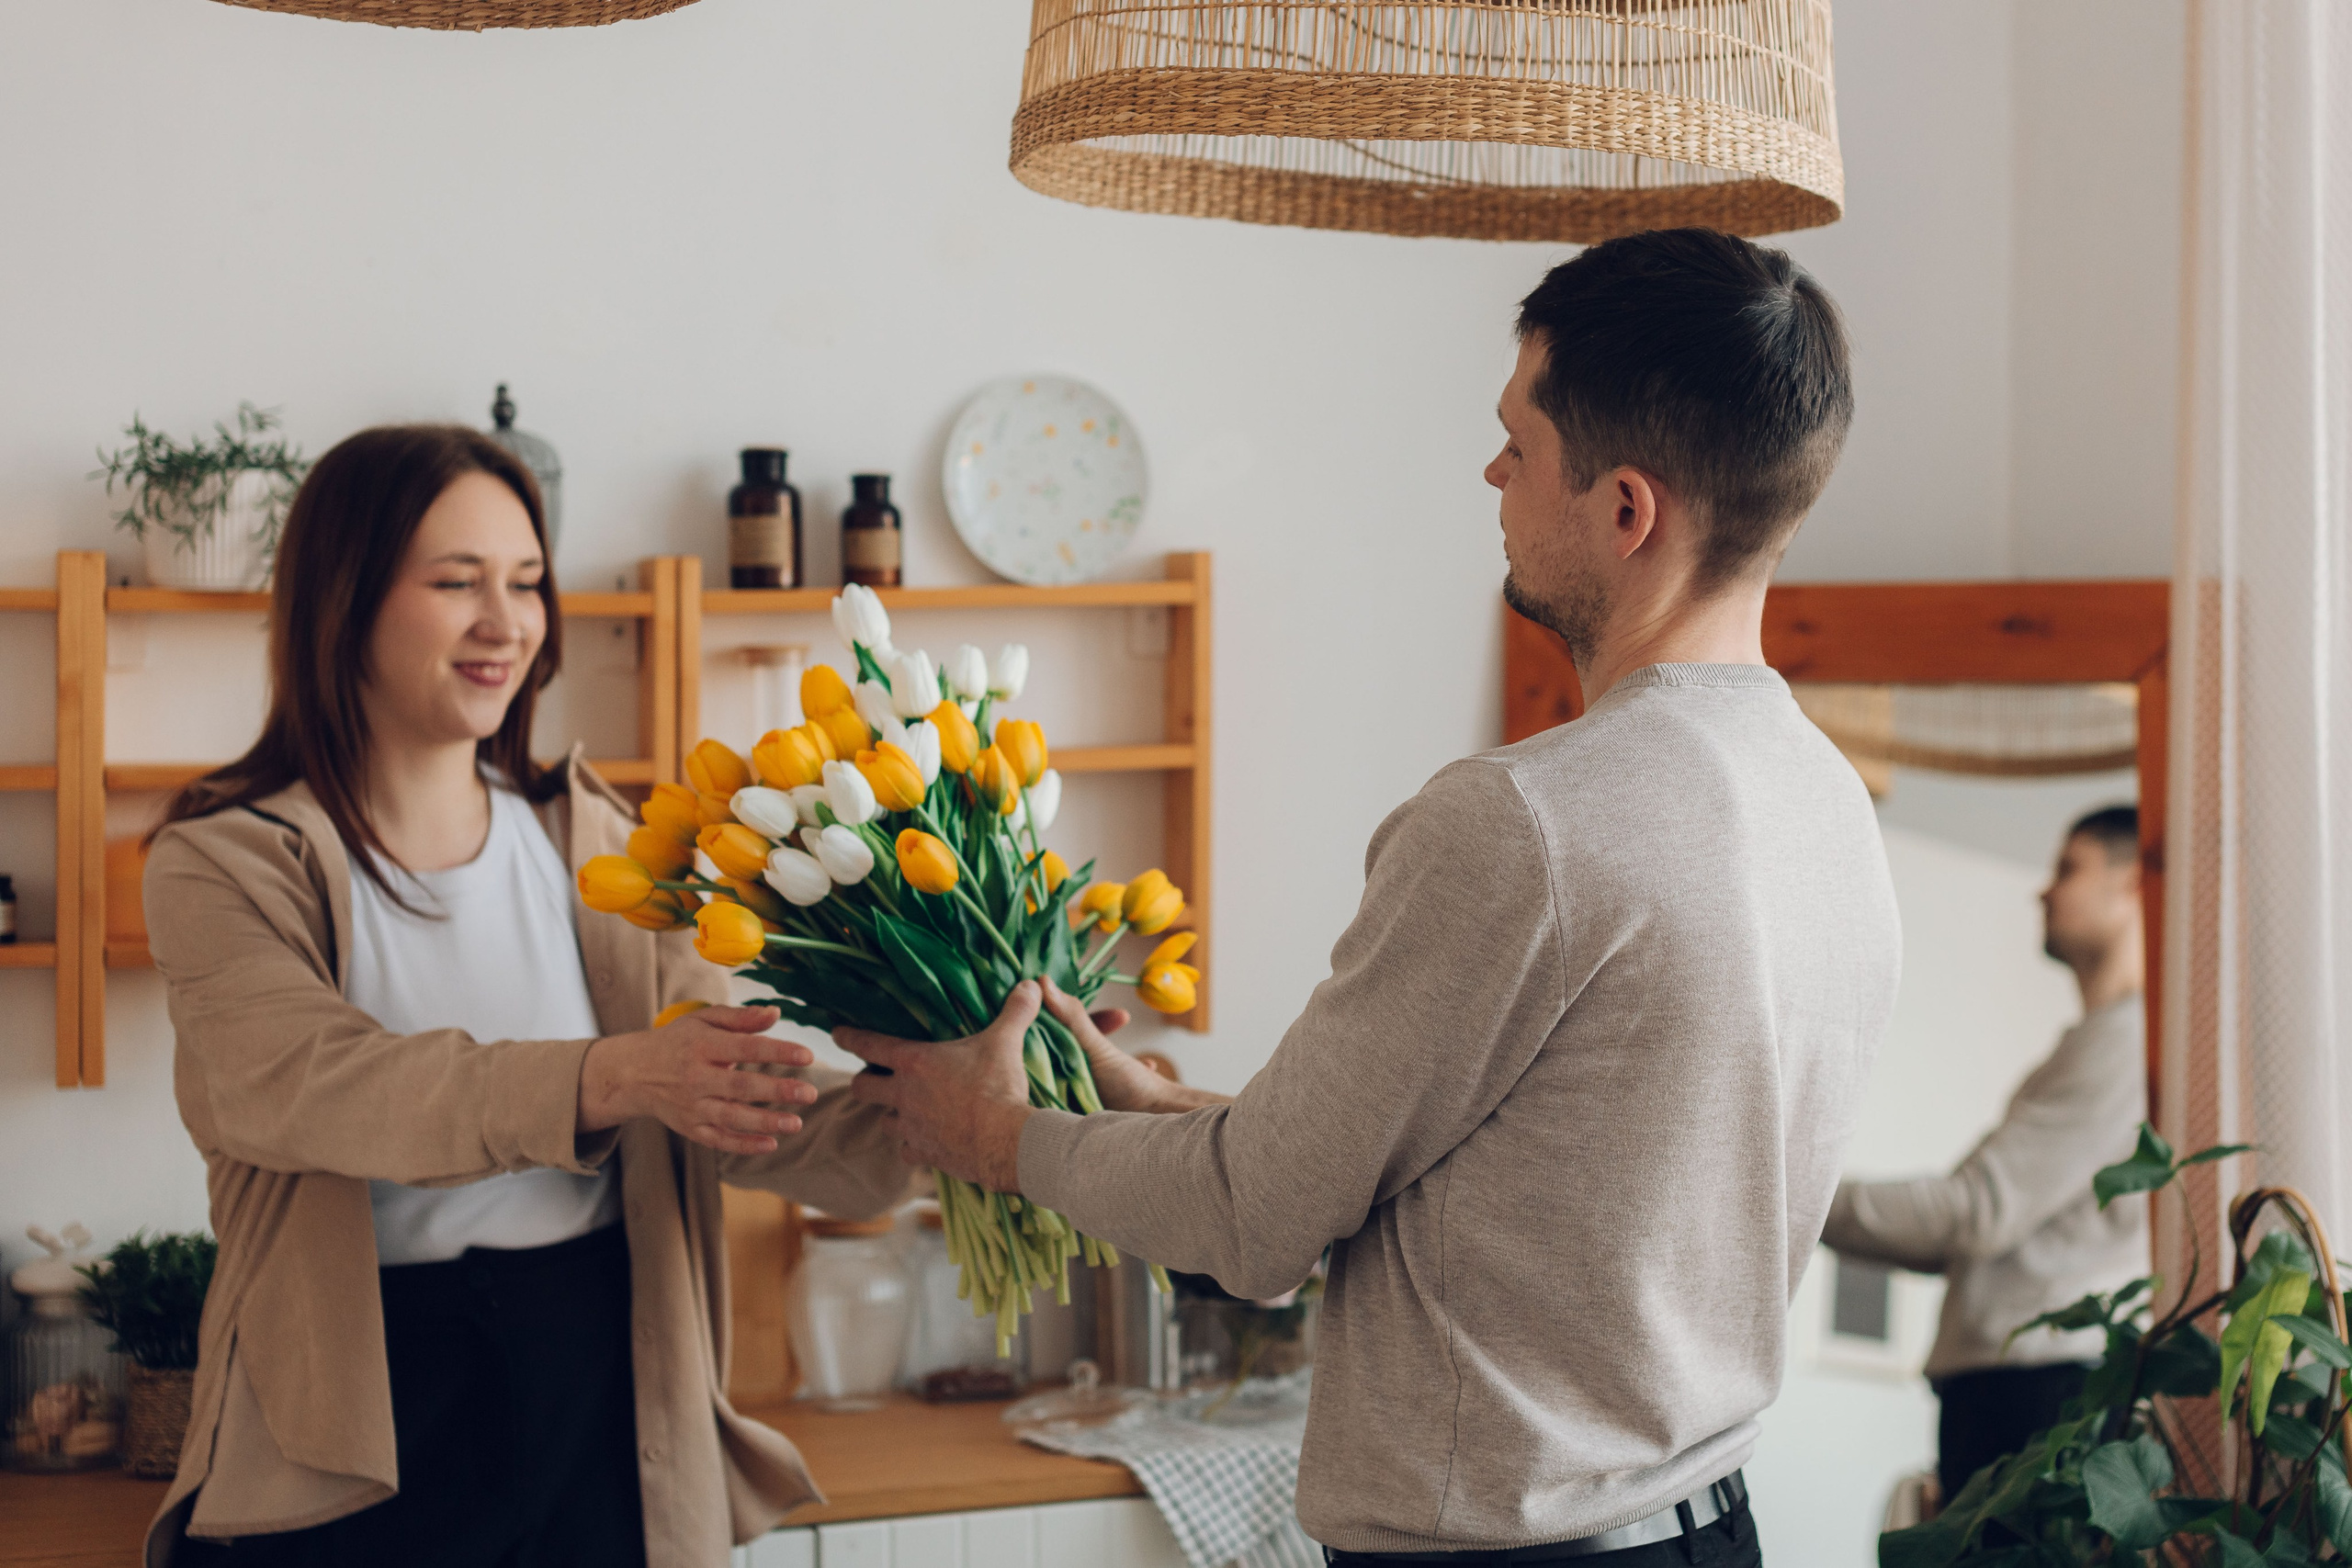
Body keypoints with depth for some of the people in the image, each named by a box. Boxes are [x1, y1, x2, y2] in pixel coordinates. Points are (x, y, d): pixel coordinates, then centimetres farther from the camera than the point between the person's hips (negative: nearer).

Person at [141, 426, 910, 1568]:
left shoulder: (594, 846, 7)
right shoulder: (224, 861, -5)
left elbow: (742, 1104, -2)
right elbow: (307, 1081, -24)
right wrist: (610, 1077, -38)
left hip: (603, 1406, 4)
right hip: (358, 1441, -3)